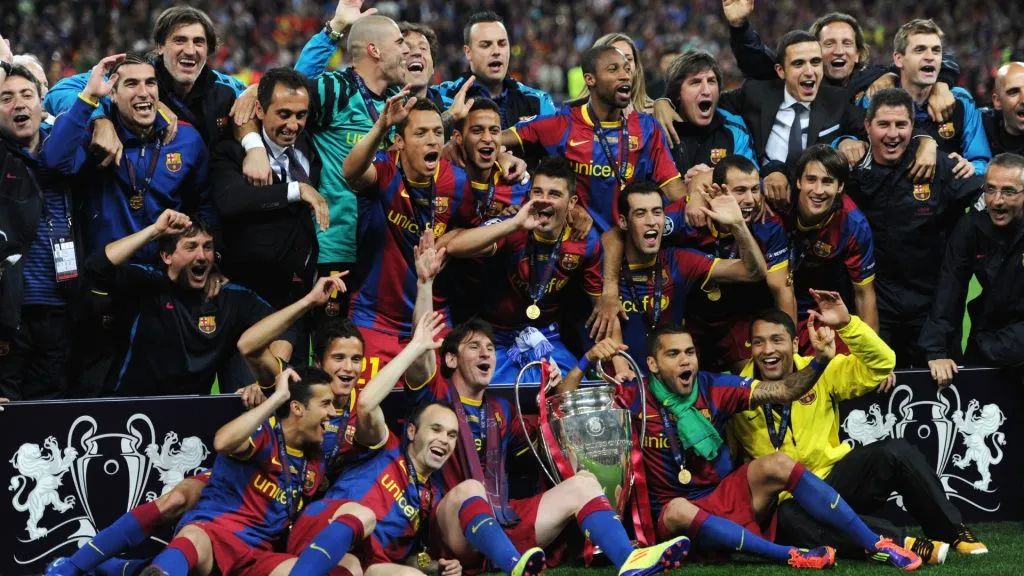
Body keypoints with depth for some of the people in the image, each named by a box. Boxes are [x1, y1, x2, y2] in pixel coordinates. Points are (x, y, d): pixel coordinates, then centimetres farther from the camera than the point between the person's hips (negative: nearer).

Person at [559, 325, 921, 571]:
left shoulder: (714, 388, 0)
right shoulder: (636, 397, -6)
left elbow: (784, 391, -5)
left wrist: (821, 360, -22)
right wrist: (589, 359, -25)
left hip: (727, 498, 3)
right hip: (676, 519, -3)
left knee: (776, 465, -24)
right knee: (678, 509, -39)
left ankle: (877, 546, -24)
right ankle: (789, 556, -39)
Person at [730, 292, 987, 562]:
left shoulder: (821, 372, -1)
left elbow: (881, 363, -9)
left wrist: (846, 324, -21)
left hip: (836, 479, 3)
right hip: (789, 499, -3)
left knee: (895, 452, -23)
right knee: (789, 518, -39)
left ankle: (954, 532, -10)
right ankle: (900, 543, -39)